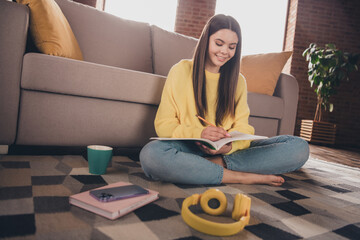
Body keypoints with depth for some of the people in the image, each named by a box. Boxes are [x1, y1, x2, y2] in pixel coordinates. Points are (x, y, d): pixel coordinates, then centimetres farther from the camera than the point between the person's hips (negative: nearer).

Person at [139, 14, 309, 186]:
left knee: (299, 147, -13)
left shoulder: (238, 80, 13)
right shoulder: (181, 71, 2)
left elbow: (242, 128, 4)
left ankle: (217, 163, -25)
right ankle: (243, 176, -24)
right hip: (190, 148, -2)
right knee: (151, 154, -37)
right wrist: (198, 134, -24)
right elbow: (164, 124, -4)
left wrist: (229, 146, -20)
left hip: (228, 149, 3)